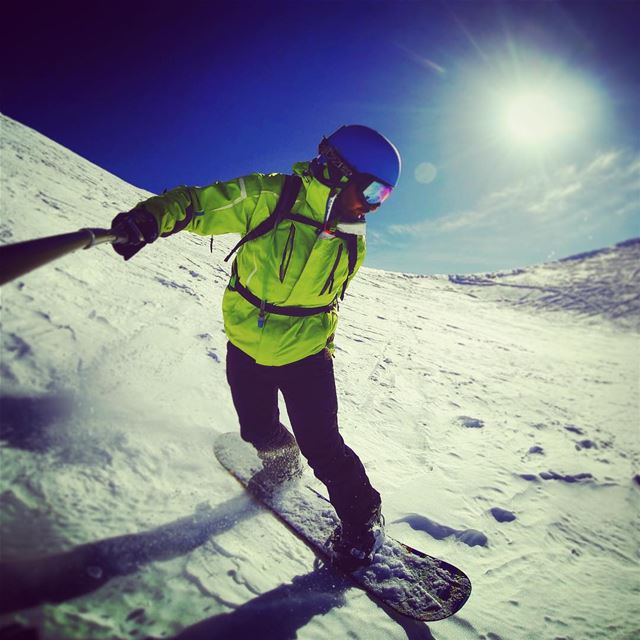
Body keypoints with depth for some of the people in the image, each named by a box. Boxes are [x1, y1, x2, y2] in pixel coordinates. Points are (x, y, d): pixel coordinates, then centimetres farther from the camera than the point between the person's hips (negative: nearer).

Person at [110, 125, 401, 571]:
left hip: (305, 353, 1)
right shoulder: (269, 197, -16)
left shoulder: (353, 241, -2)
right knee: (260, 433, 15)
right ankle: (283, 464, 52)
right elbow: (201, 201, -18)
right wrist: (153, 217, -38)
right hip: (247, 347, 0)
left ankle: (362, 520, 22)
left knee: (322, 446, -3)